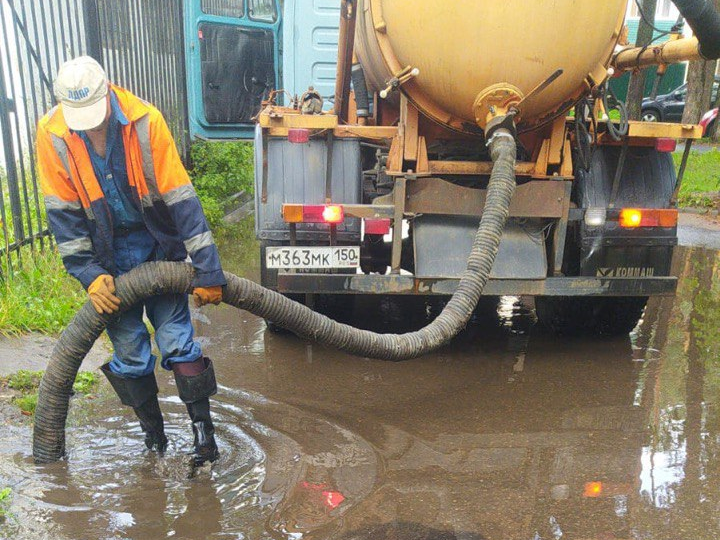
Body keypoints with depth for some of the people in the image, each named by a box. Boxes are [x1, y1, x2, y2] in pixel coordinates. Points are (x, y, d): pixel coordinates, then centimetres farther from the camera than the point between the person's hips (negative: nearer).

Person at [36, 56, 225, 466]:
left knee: (176, 340, -5)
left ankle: (203, 429, 9)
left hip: (160, 246, -2)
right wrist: (89, 275, -12)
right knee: (129, 351, 5)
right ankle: (154, 436, 24)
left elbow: (181, 199, -19)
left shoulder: (146, 121, -18)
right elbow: (63, 213, -5)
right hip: (110, 255, 2)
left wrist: (208, 271, -18)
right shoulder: (52, 135, -11)